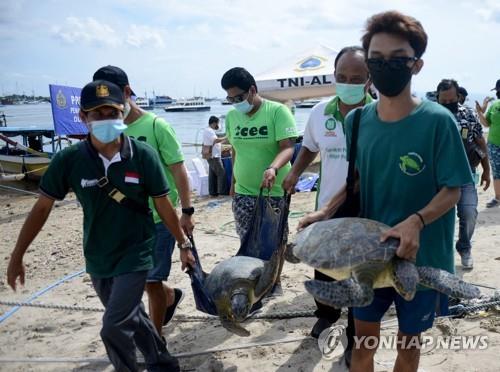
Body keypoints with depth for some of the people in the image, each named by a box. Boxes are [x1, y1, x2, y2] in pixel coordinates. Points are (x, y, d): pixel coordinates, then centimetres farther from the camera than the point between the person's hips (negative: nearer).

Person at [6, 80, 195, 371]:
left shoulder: (143, 155, -17)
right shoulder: (69, 159, -13)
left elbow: (164, 205, -7)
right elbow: (42, 208, -3)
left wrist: (184, 244, -1)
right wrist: (17, 256, 0)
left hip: (136, 254, -3)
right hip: (97, 259, 4)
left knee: (115, 329, -8)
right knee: (131, 320, 20)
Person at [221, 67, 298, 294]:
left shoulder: (278, 111, -11)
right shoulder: (231, 116, 5)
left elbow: (288, 147, -19)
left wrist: (273, 168, -37)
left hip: (274, 191, -4)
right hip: (243, 192, 4)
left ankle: (275, 281, 27)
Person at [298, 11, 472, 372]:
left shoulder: (438, 121, -17)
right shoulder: (357, 121, -4)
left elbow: (452, 190, -13)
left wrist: (415, 222, -31)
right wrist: (326, 211, -7)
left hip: (422, 257, -3)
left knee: (408, 342, 17)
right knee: (363, 336, 17)